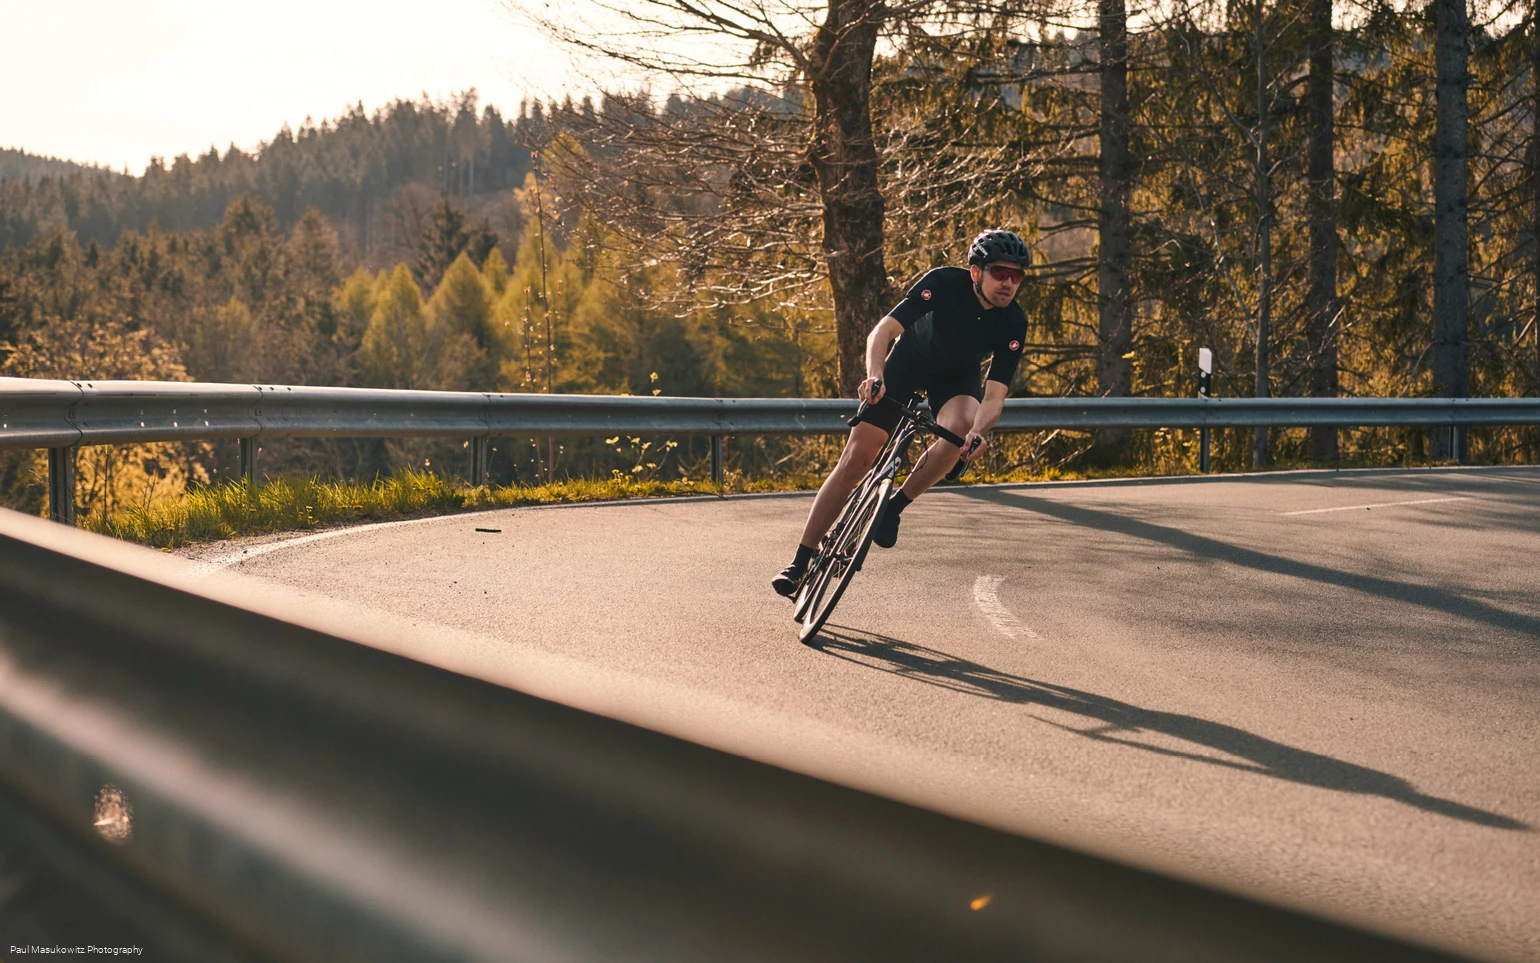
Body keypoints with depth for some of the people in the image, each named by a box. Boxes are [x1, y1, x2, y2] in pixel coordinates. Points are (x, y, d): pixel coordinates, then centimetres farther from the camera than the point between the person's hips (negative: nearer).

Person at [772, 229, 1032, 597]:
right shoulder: (944, 283, -29)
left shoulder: (1013, 324, -24)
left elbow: (994, 395, -27)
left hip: (957, 378, 1)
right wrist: (875, 375, -53)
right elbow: (882, 331, -34)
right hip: (907, 364, -1)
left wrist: (979, 432, -48)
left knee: (960, 427, -35)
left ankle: (895, 506, -14)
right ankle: (801, 562, -2)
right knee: (856, 459, -10)